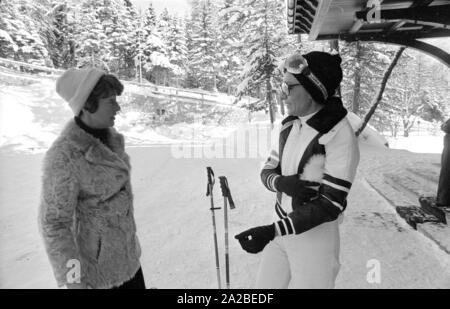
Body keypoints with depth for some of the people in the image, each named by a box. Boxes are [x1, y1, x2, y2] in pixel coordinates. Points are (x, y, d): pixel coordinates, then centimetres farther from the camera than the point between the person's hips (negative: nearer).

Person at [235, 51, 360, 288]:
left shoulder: (339, 136, -21)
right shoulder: (290, 125, -1)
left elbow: (330, 204, -22)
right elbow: (268, 171, 4)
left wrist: (272, 231, -25)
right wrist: (282, 183, -19)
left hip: (316, 235, -6)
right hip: (282, 228, 6)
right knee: (265, 284, 18)